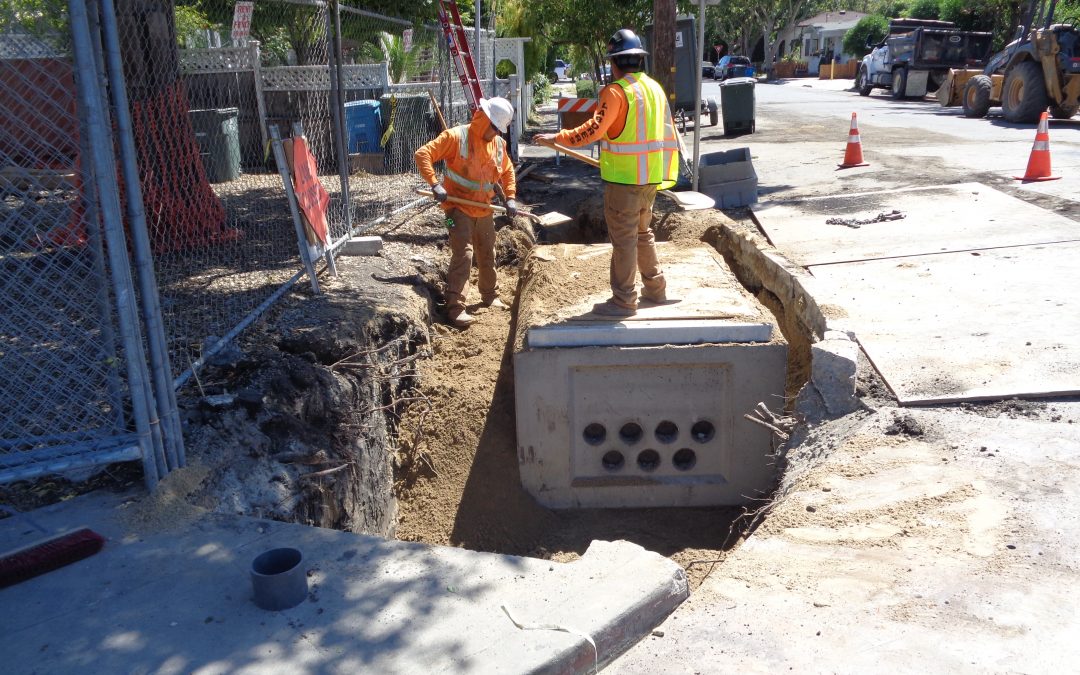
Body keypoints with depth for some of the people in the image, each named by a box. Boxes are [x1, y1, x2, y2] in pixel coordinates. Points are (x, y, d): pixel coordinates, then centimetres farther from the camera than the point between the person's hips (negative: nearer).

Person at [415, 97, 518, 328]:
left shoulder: (499, 143, 3)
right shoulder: (456, 136, -15)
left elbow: (508, 171, 19)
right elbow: (422, 154, -18)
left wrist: (510, 197, 7)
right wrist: (435, 184, -27)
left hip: (484, 210, 7)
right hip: (458, 207, -6)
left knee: (487, 255, 18)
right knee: (463, 255, -16)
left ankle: (490, 296, 38)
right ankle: (455, 307, -12)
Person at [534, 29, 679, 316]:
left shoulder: (616, 91, -15)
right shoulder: (655, 88, 10)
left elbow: (593, 130, -22)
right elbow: (666, 132, 15)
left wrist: (558, 138, -13)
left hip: (624, 179, -8)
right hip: (651, 177, 8)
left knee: (623, 239, -1)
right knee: (643, 232, 21)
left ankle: (624, 301, 6)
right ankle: (655, 289, 29)